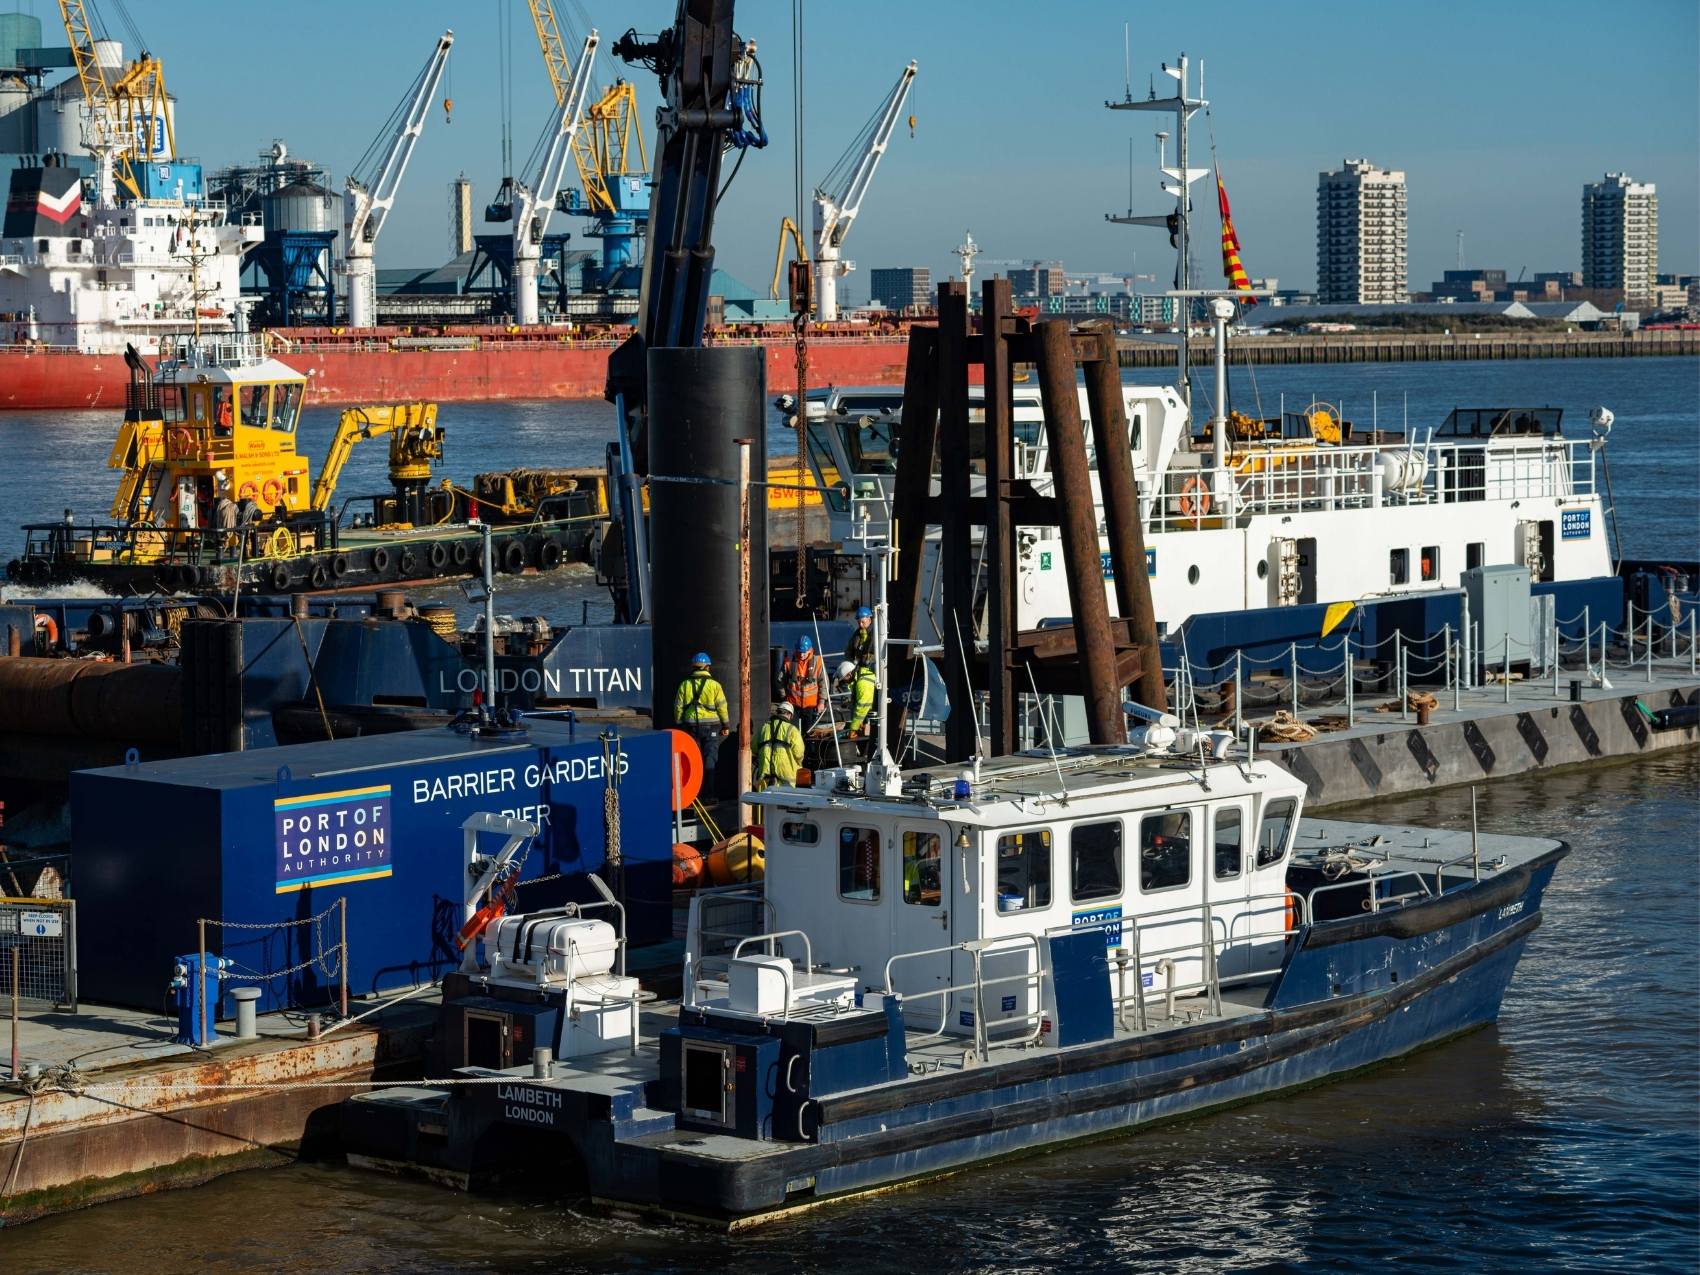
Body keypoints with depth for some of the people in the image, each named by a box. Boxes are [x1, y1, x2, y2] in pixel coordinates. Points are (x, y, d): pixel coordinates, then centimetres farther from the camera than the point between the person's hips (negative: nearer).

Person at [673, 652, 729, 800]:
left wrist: (679, 724, 13)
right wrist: (725, 726, 6)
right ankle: (708, 796, 0)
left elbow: (678, 707, 3)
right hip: (710, 727, -2)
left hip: (692, 726, 2)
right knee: (709, 761, 2)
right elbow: (722, 707, -4)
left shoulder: (685, 685, 1)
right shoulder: (714, 685, -5)